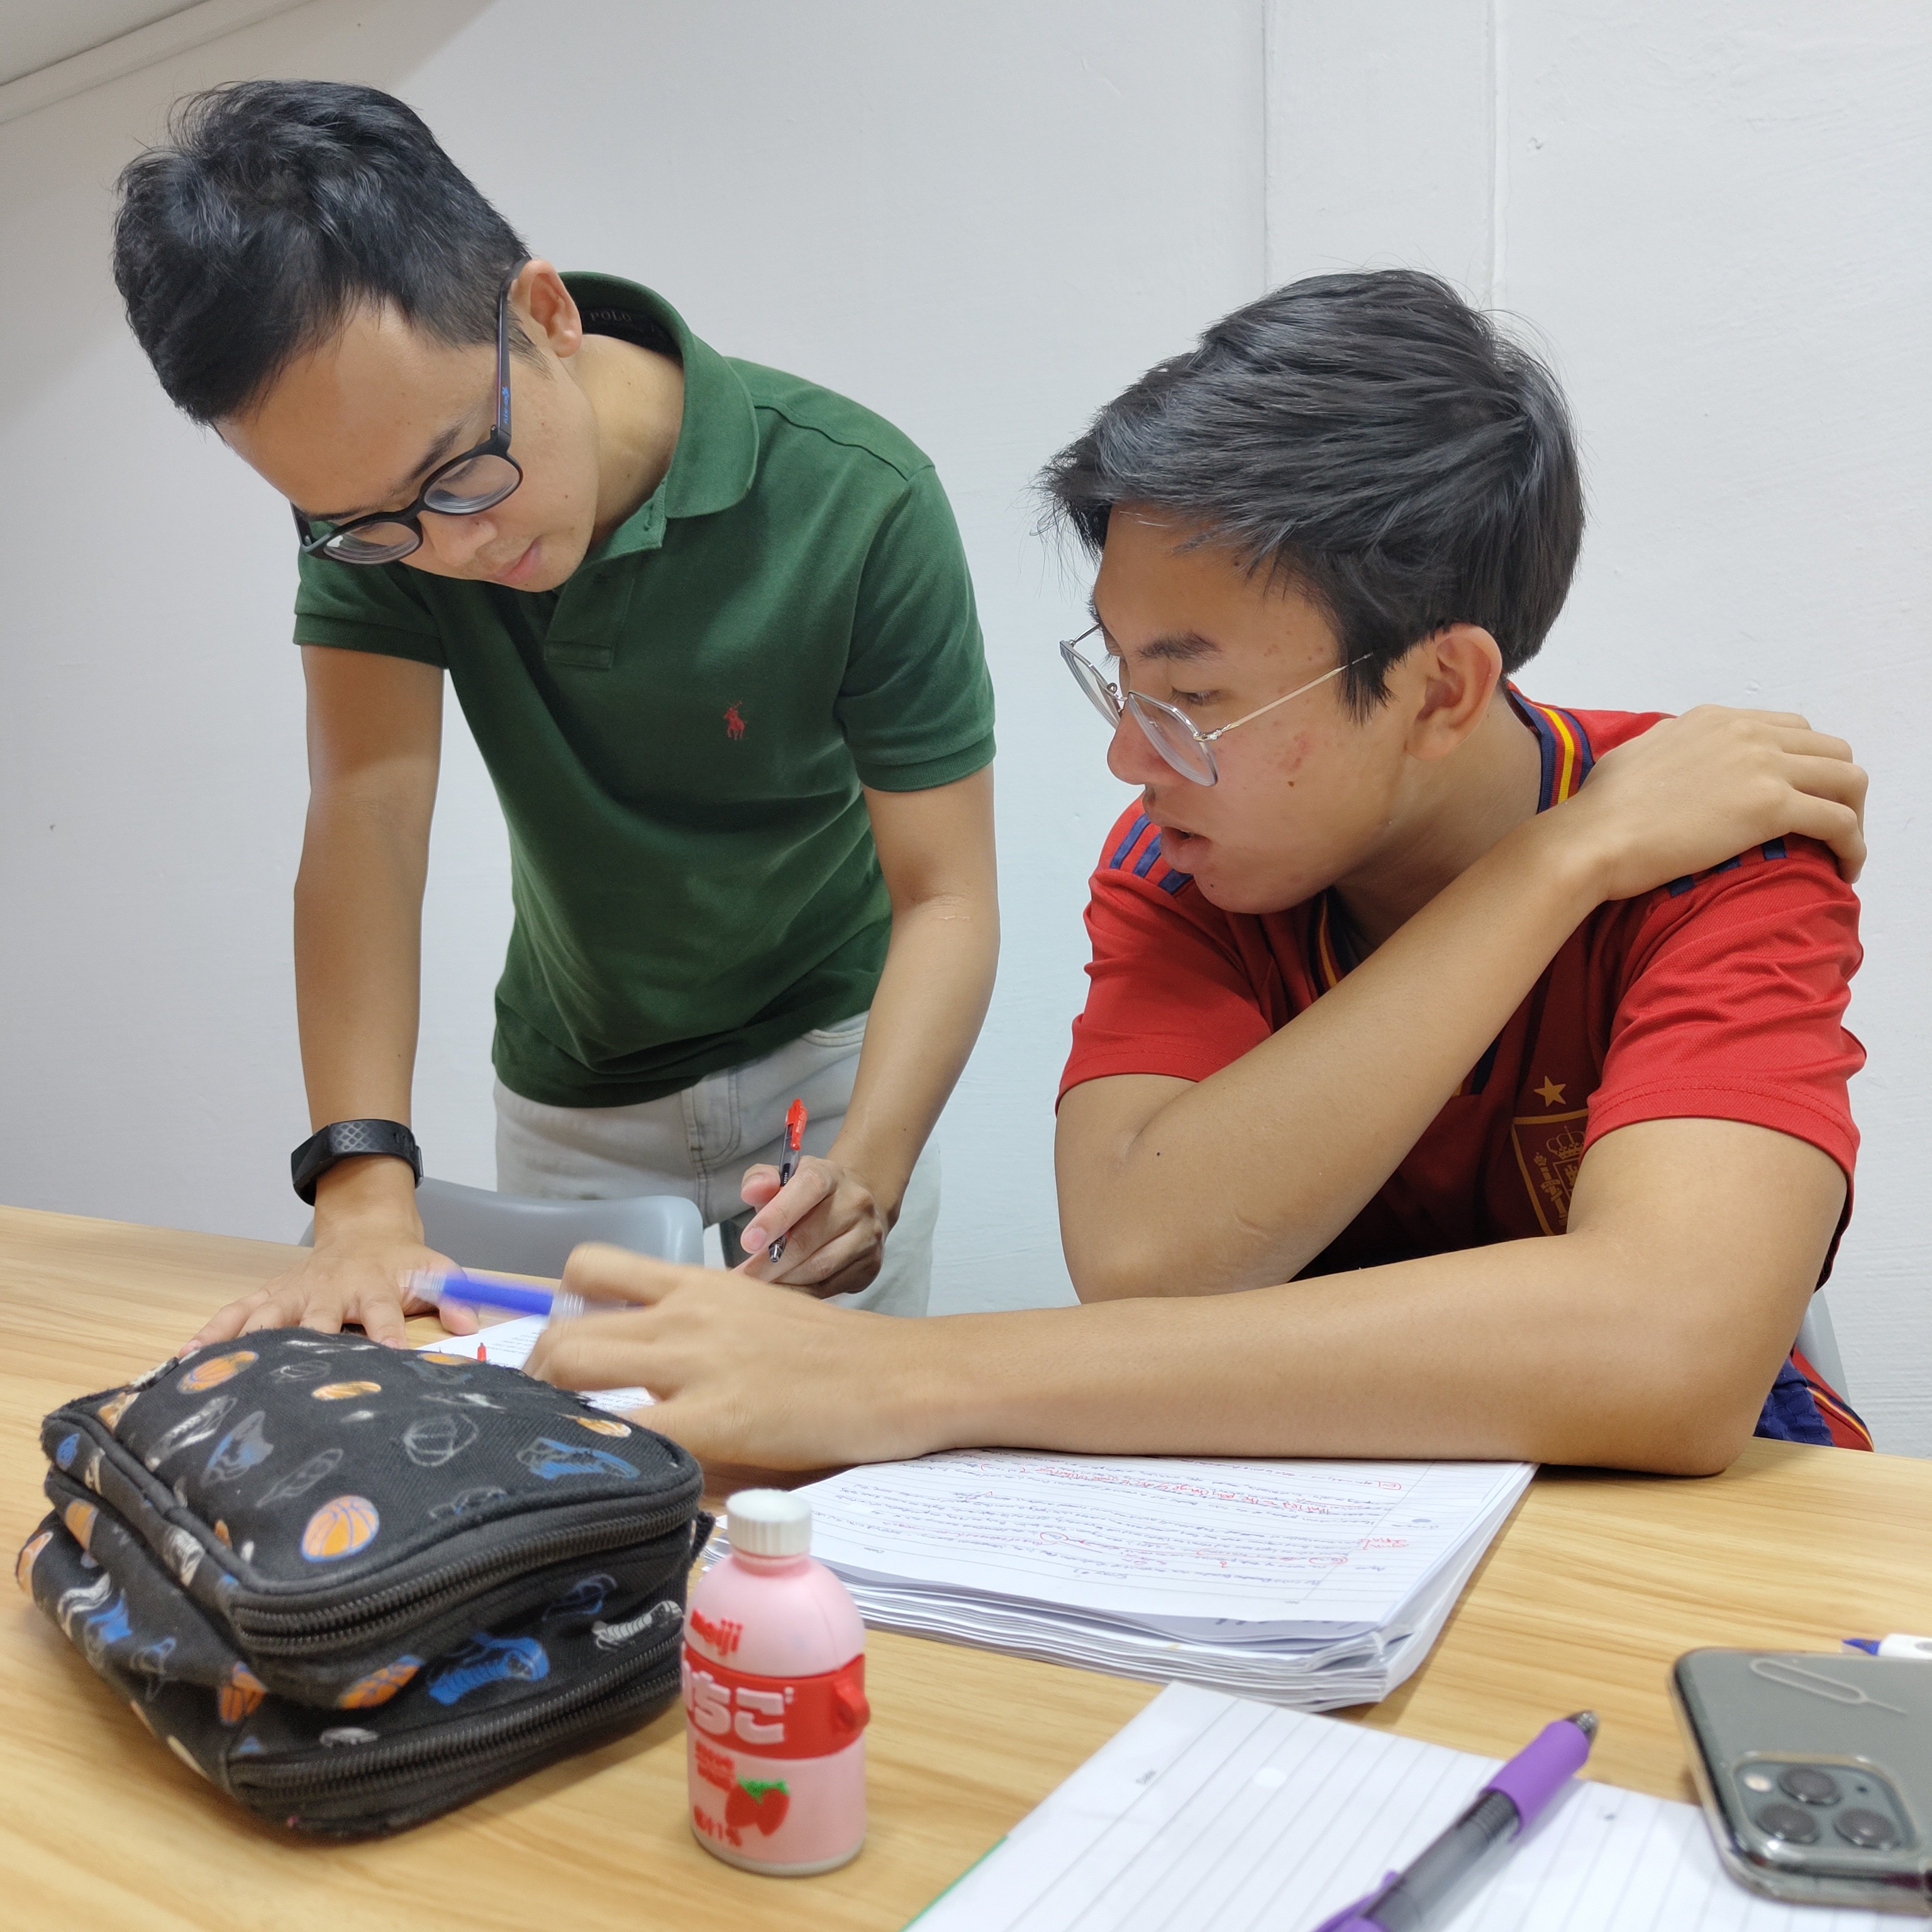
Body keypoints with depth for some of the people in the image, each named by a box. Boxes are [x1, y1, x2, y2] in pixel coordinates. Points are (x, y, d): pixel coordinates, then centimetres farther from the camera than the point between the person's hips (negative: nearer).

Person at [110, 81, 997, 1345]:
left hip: (825, 1053, -2)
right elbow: (368, 812, -24)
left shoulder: (860, 503, -26)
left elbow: (945, 897, -24)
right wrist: (365, 1188, -35)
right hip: (569, 1094, 3)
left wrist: (867, 1168, -40)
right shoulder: (367, 485, -17)